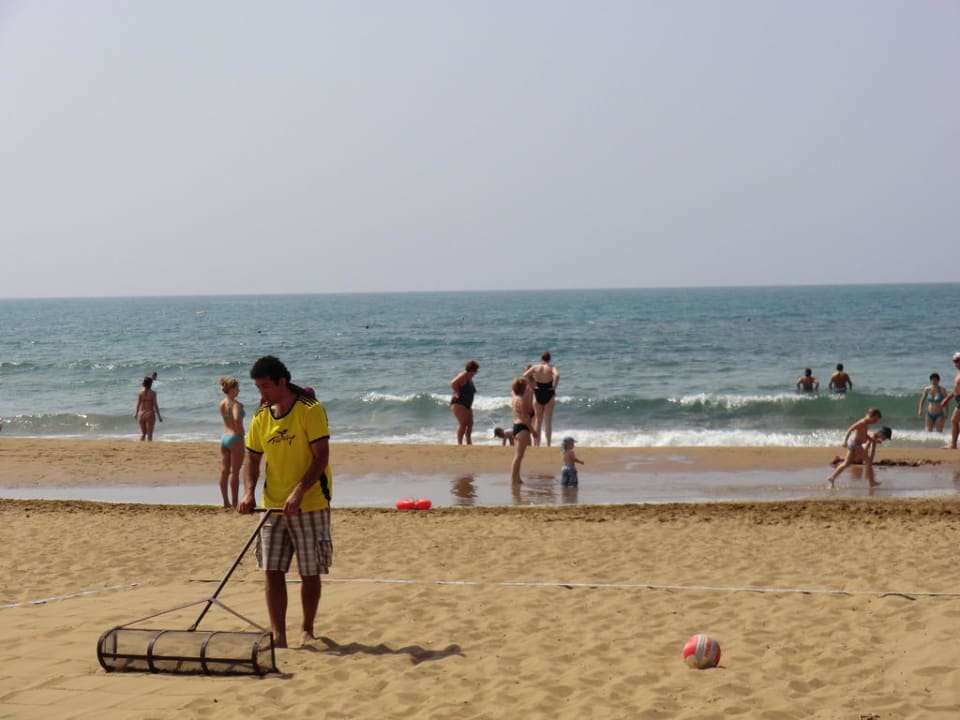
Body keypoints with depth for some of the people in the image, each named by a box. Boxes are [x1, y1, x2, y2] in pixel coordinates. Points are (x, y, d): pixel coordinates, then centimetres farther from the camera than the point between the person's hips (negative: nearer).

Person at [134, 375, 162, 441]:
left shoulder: (140, 392, 0)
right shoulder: (153, 393, -9)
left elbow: (138, 404, 3)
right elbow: (155, 404, -9)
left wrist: (136, 413, 19)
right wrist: (159, 416, -3)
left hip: (141, 414, 4)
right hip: (150, 414, -4)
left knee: (143, 433, 16)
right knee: (149, 434, 2)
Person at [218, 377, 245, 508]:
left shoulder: (222, 404, 7)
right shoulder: (236, 404, -15)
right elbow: (237, 419, -30)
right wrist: (241, 433, -19)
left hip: (224, 437, 7)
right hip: (235, 438, -7)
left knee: (224, 471, 10)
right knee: (234, 472, -2)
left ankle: (226, 501, 15)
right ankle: (234, 502, 1)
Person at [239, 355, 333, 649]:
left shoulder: (310, 410, -10)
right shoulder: (260, 417, 7)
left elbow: (321, 456, -16)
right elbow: (253, 460, 12)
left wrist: (299, 491, -26)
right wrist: (248, 492, -7)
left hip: (310, 505, -5)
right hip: (273, 505, 5)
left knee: (310, 572, 3)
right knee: (272, 571, -2)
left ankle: (307, 630, 18)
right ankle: (278, 634, 0)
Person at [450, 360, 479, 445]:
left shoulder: (470, 378, 14)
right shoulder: (463, 376, -15)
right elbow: (453, 383, -31)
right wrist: (458, 394, -21)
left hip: (467, 405, 10)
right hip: (458, 403, -10)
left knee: (470, 424, 11)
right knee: (463, 423, -16)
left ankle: (469, 443, 19)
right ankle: (459, 443, -15)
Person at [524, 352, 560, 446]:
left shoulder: (535, 367, 0)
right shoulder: (552, 368, -7)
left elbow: (524, 376, -9)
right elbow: (557, 375, -26)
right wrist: (554, 387, -15)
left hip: (538, 395, 2)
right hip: (549, 395, -2)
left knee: (538, 421, 12)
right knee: (548, 421, 5)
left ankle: (537, 444, 12)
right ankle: (548, 445, 1)